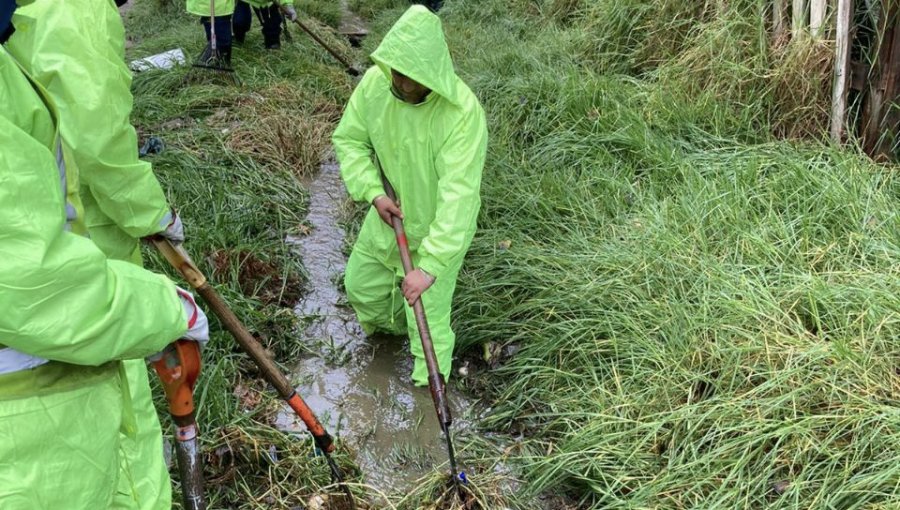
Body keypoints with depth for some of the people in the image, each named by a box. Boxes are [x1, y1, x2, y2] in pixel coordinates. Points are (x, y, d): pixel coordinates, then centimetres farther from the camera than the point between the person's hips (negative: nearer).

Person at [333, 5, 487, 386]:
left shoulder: (462, 111, -35)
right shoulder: (374, 83, -19)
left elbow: (458, 194, -38)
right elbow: (349, 139, -3)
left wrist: (429, 266, -41)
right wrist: (374, 192, -17)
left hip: (440, 227, -6)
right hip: (390, 212, 6)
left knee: (428, 319, 2)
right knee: (360, 284, 25)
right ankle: (391, 324, 58)